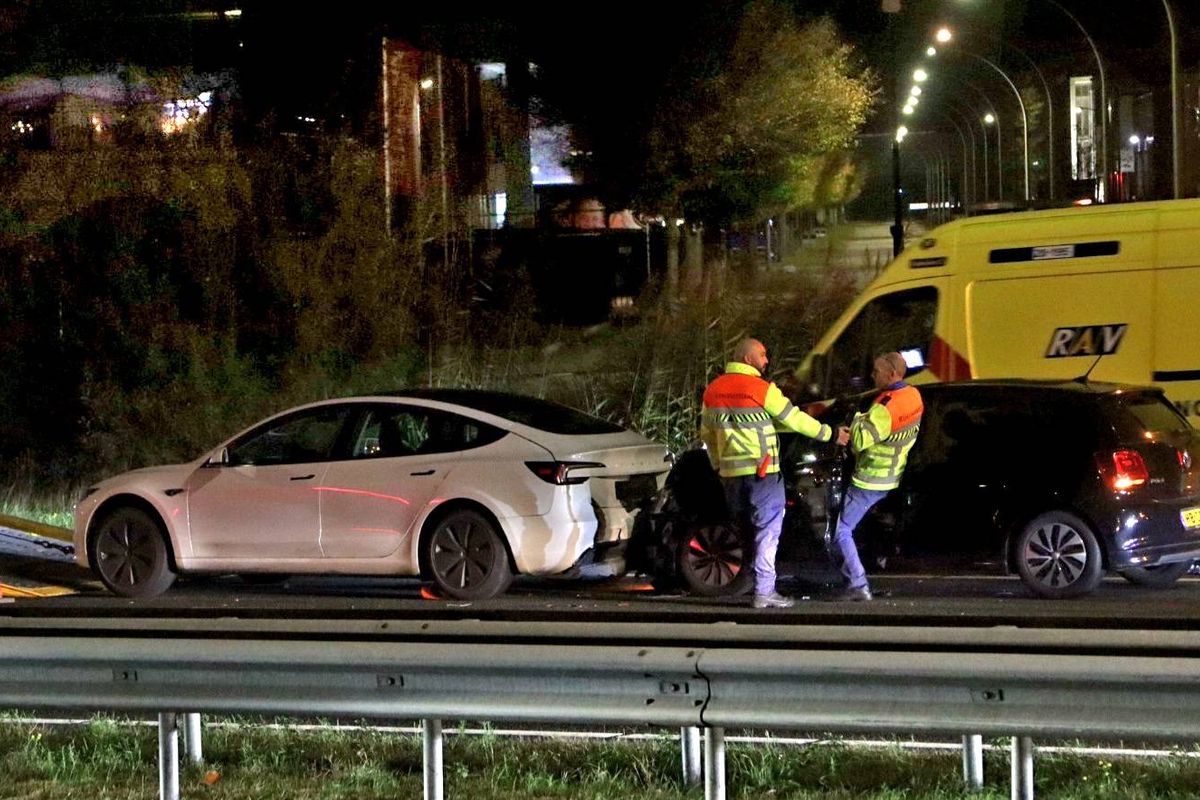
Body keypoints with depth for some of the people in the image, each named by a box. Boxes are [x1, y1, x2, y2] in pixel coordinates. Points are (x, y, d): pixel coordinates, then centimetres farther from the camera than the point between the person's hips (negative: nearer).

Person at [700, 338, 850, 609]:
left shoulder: (713, 391, 9)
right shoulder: (761, 389, -12)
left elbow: (707, 433, 17)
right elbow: (795, 419, -7)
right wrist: (830, 434, 4)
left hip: (730, 472, 6)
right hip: (761, 472, -6)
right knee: (768, 529, -2)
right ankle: (764, 591, -5)